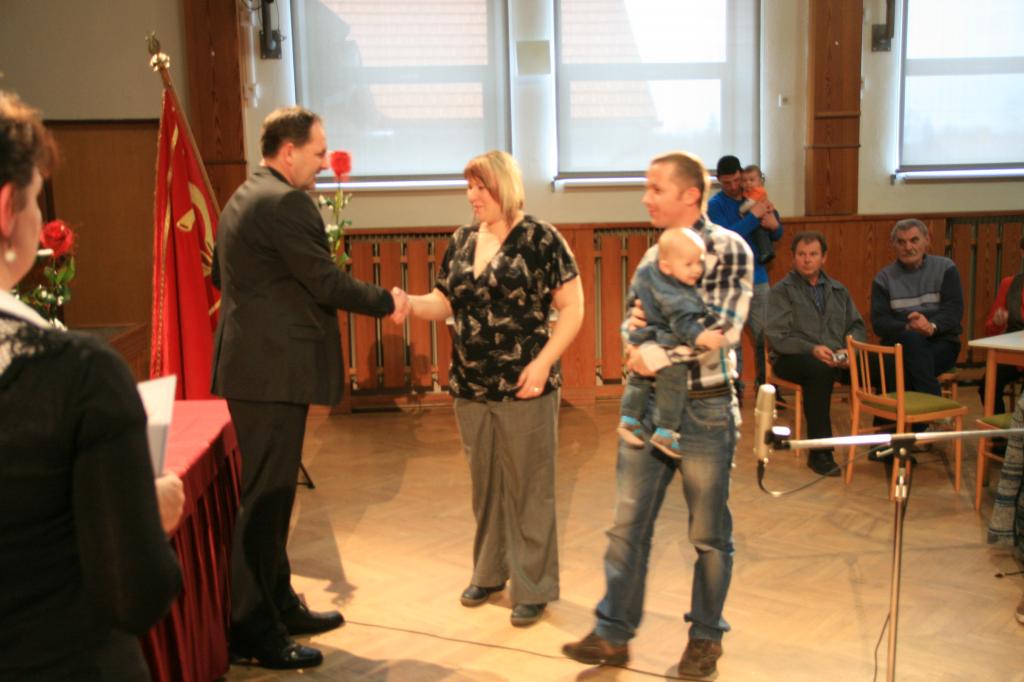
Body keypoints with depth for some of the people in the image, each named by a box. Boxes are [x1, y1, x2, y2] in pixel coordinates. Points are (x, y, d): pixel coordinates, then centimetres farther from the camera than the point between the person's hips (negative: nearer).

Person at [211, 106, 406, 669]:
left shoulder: (244, 198, 16)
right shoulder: (286, 203, -16)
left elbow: (222, 276, 23)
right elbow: (327, 282, -17)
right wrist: (386, 302, -4)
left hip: (254, 364, 11)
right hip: (274, 370, -11)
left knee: (269, 494, 17)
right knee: (265, 498, -3)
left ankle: (279, 605, 29)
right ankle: (254, 631, 7)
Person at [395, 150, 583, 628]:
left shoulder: (540, 239, -8)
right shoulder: (462, 241, 9)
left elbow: (572, 308, -8)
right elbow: (444, 302, 11)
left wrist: (543, 362, -17)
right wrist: (409, 304, -9)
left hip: (524, 388, -5)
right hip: (471, 388, 5)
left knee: (528, 487, 5)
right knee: (485, 485, 16)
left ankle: (533, 587, 18)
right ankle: (489, 571, 33)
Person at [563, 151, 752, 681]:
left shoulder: (729, 250, -8)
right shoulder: (653, 254, 10)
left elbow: (724, 328, -18)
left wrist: (663, 352, -22)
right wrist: (637, 327, -7)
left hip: (705, 408, -5)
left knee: (709, 534, 9)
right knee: (627, 524, 7)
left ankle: (706, 637, 27)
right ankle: (613, 634, 20)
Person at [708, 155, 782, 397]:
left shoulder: (754, 198, 9)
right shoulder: (715, 205, -2)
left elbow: (777, 235, 14)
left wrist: (773, 224, -10)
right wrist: (753, 216, -20)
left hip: (758, 278, 4)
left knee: (766, 336, 6)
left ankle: (766, 385, 19)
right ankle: (733, 385, 9)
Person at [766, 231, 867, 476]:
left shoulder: (838, 290, 21)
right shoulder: (782, 291, 4)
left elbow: (857, 326, 16)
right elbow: (777, 337, -6)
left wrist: (849, 350, -7)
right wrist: (812, 349, -21)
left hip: (838, 359, 5)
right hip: (792, 359, -5)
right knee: (820, 369, -40)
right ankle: (819, 452, -33)